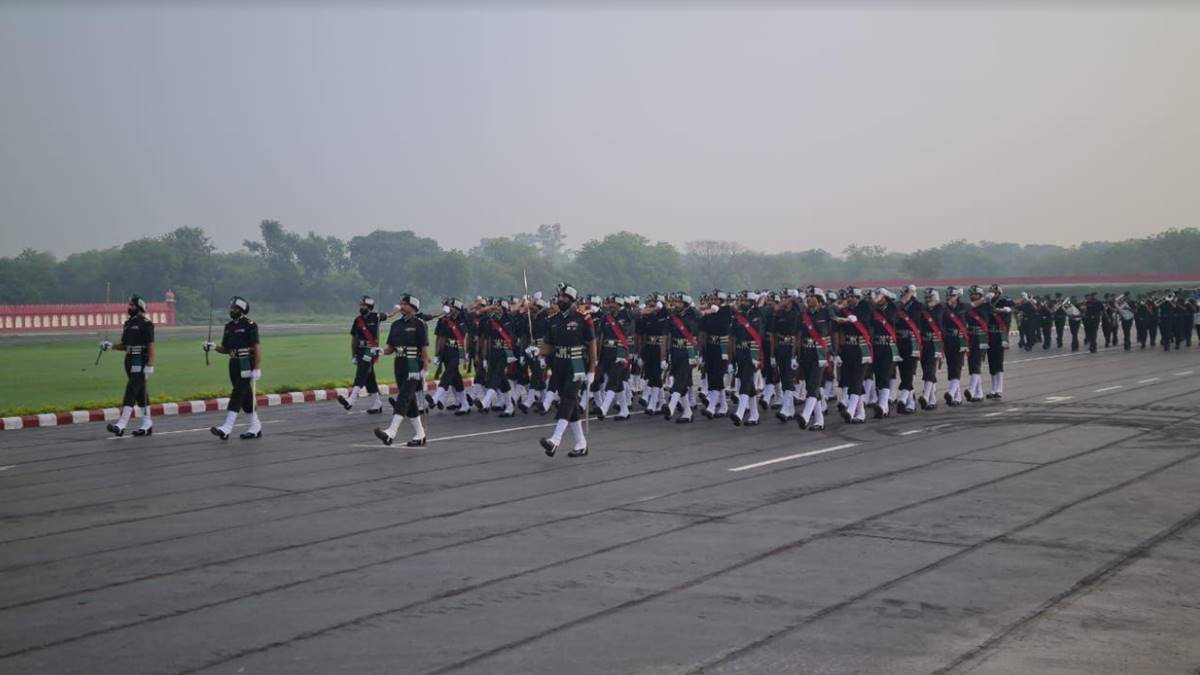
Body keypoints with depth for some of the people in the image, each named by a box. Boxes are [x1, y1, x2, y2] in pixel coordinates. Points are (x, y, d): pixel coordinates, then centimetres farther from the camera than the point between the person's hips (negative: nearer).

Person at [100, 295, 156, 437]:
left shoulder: (145, 324, -8)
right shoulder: (128, 324, 16)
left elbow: (150, 345, -13)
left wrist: (150, 365, -19)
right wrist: (111, 346, 4)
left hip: (140, 362, -8)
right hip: (130, 361, 8)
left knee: (131, 392, -14)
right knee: (140, 394, 12)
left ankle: (121, 425, -19)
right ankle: (147, 425, 17)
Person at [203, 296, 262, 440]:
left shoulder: (249, 325, -9)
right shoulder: (229, 326, 14)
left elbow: (257, 347, -12)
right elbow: (226, 349, 18)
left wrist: (257, 369, -18)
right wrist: (214, 347, -2)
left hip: (246, 365, -8)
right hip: (234, 364, 8)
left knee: (238, 394, -12)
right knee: (245, 396, 11)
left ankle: (226, 428, -18)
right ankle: (255, 428, 20)